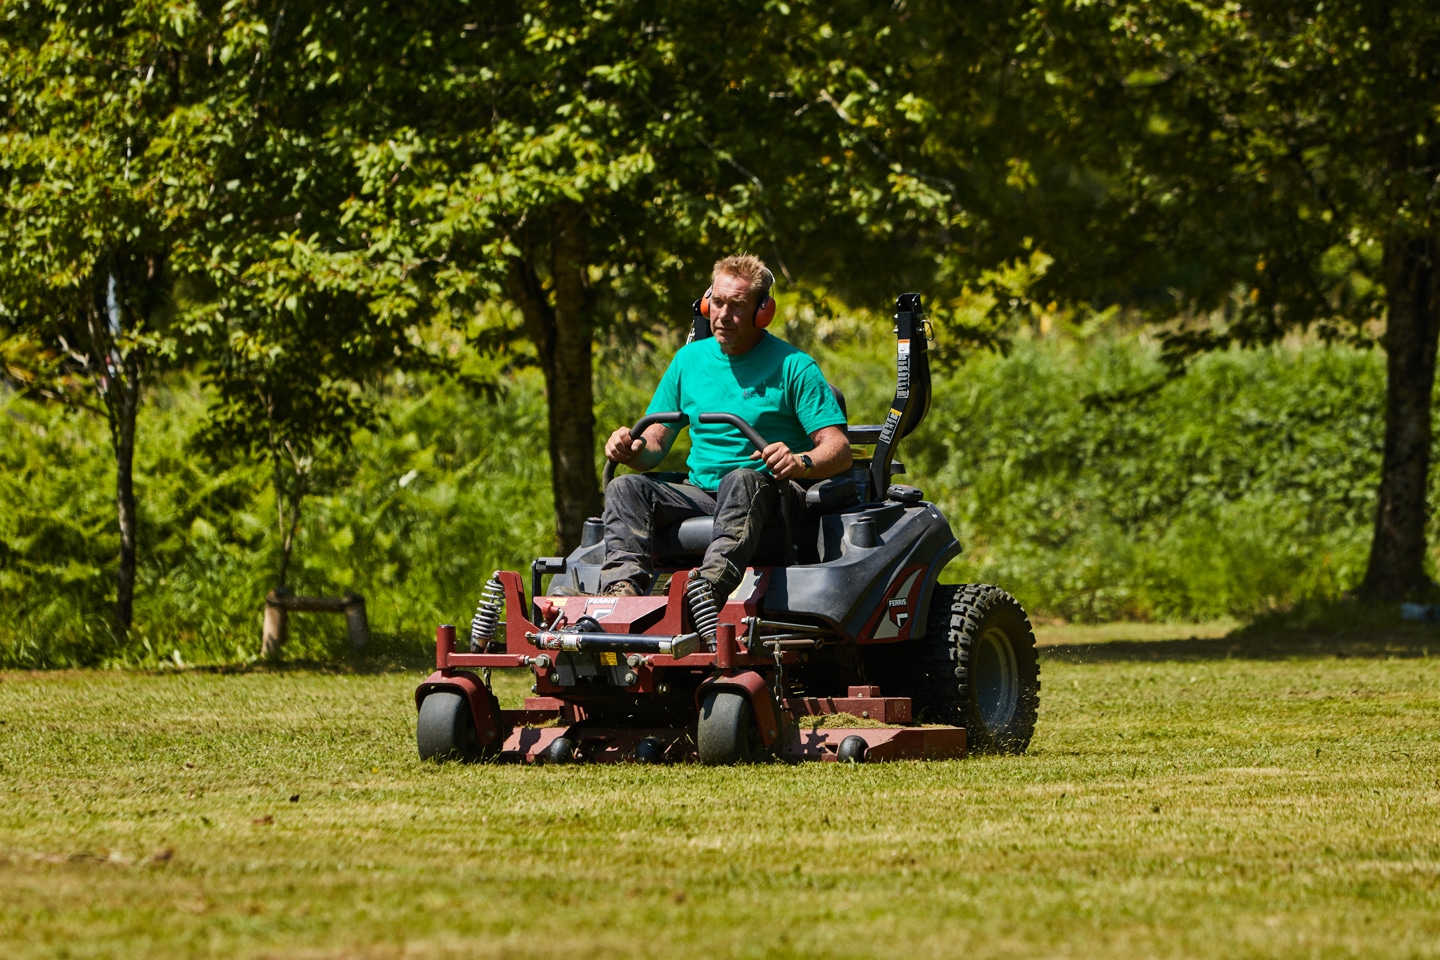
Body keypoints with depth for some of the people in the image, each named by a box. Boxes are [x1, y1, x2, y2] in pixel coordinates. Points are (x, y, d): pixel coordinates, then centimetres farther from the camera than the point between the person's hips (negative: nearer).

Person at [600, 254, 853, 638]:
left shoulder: (793, 367, 0)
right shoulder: (689, 360, 15)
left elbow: (839, 451, -7)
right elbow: (655, 444, 17)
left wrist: (800, 462, -30)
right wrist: (634, 448, -8)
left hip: (768, 495, -5)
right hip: (700, 493, 5)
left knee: (743, 480, -39)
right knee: (625, 488, -22)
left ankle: (709, 588, -64)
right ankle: (623, 588, -47)